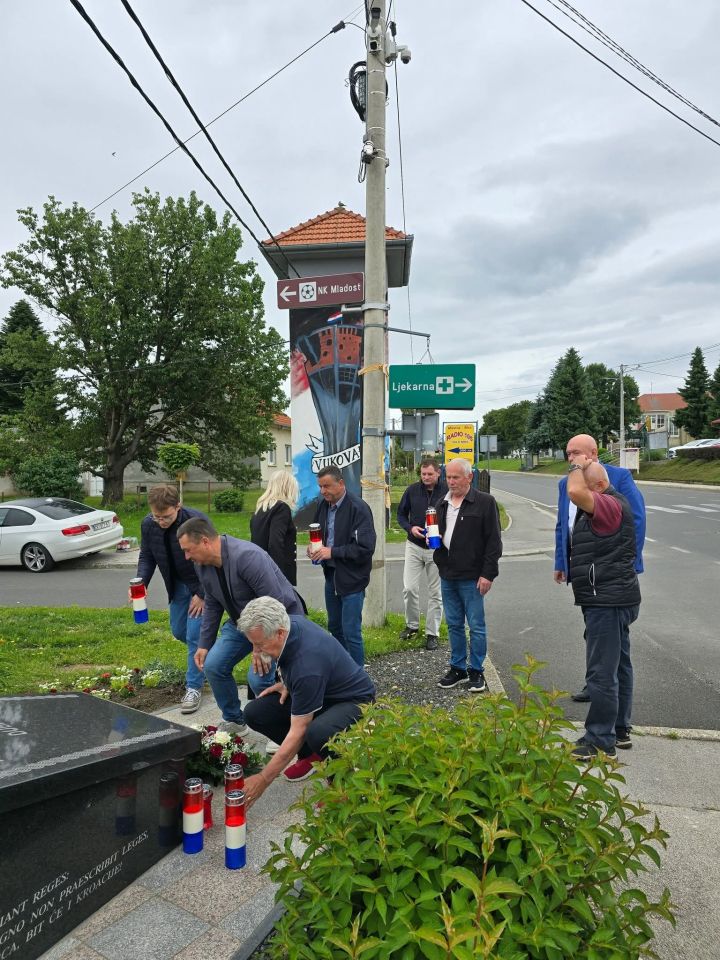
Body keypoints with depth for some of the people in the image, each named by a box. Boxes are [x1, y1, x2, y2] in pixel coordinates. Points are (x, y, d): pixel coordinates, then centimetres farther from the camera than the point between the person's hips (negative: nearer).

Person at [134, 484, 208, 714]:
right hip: (177, 585, 6)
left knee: (195, 635, -8)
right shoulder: (148, 525, -14)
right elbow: (147, 557, 0)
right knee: (178, 631, 16)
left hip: (202, 585, -6)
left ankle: (194, 687, 6)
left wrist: (202, 594, -19)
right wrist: (141, 581, -19)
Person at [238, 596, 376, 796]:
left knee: (317, 733, -41)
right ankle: (311, 755, 11)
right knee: (255, 713, -6)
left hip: (353, 701, -9)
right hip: (319, 693, 9)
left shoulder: (308, 664, -36)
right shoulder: (290, 623, -13)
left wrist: (262, 780, -23)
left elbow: (298, 732, -29)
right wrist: (286, 683, -2)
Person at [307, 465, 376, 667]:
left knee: (351, 632, -3)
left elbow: (365, 548, -23)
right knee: (335, 627, 18)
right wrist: (314, 546, -1)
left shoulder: (358, 508, -18)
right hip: (331, 575, 8)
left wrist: (332, 552, -22)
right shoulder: (323, 505, 4)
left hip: (351, 578, -7)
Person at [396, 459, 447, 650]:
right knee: (409, 588, 1)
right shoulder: (412, 490, -1)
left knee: (435, 592, 6)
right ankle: (412, 625, 23)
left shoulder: (447, 492, -9)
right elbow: (401, 514, 9)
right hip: (414, 546, 2)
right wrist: (410, 528, -10)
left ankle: (432, 633, 18)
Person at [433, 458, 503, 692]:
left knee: (476, 626, 2)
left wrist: (488, 574, -14)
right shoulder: (443, 503, 13)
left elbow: (494, 541, -9)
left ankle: (476, 671, 15)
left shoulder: (485, 502, -7)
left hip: (472, 577, -6)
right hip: (447, 576, 6)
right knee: (454, 625, 13)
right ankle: (458, 668, 25)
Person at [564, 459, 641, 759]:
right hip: (610, 600, 11)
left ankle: (600, 742, 2)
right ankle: (620, 730, 31)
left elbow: (576, 491, -34)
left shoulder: (610, 505, -18)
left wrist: (577, 466, -18)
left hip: (608, 602, -11)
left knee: (602, 673, -6)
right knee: (618, 666, 18)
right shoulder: (599, 507, 15)